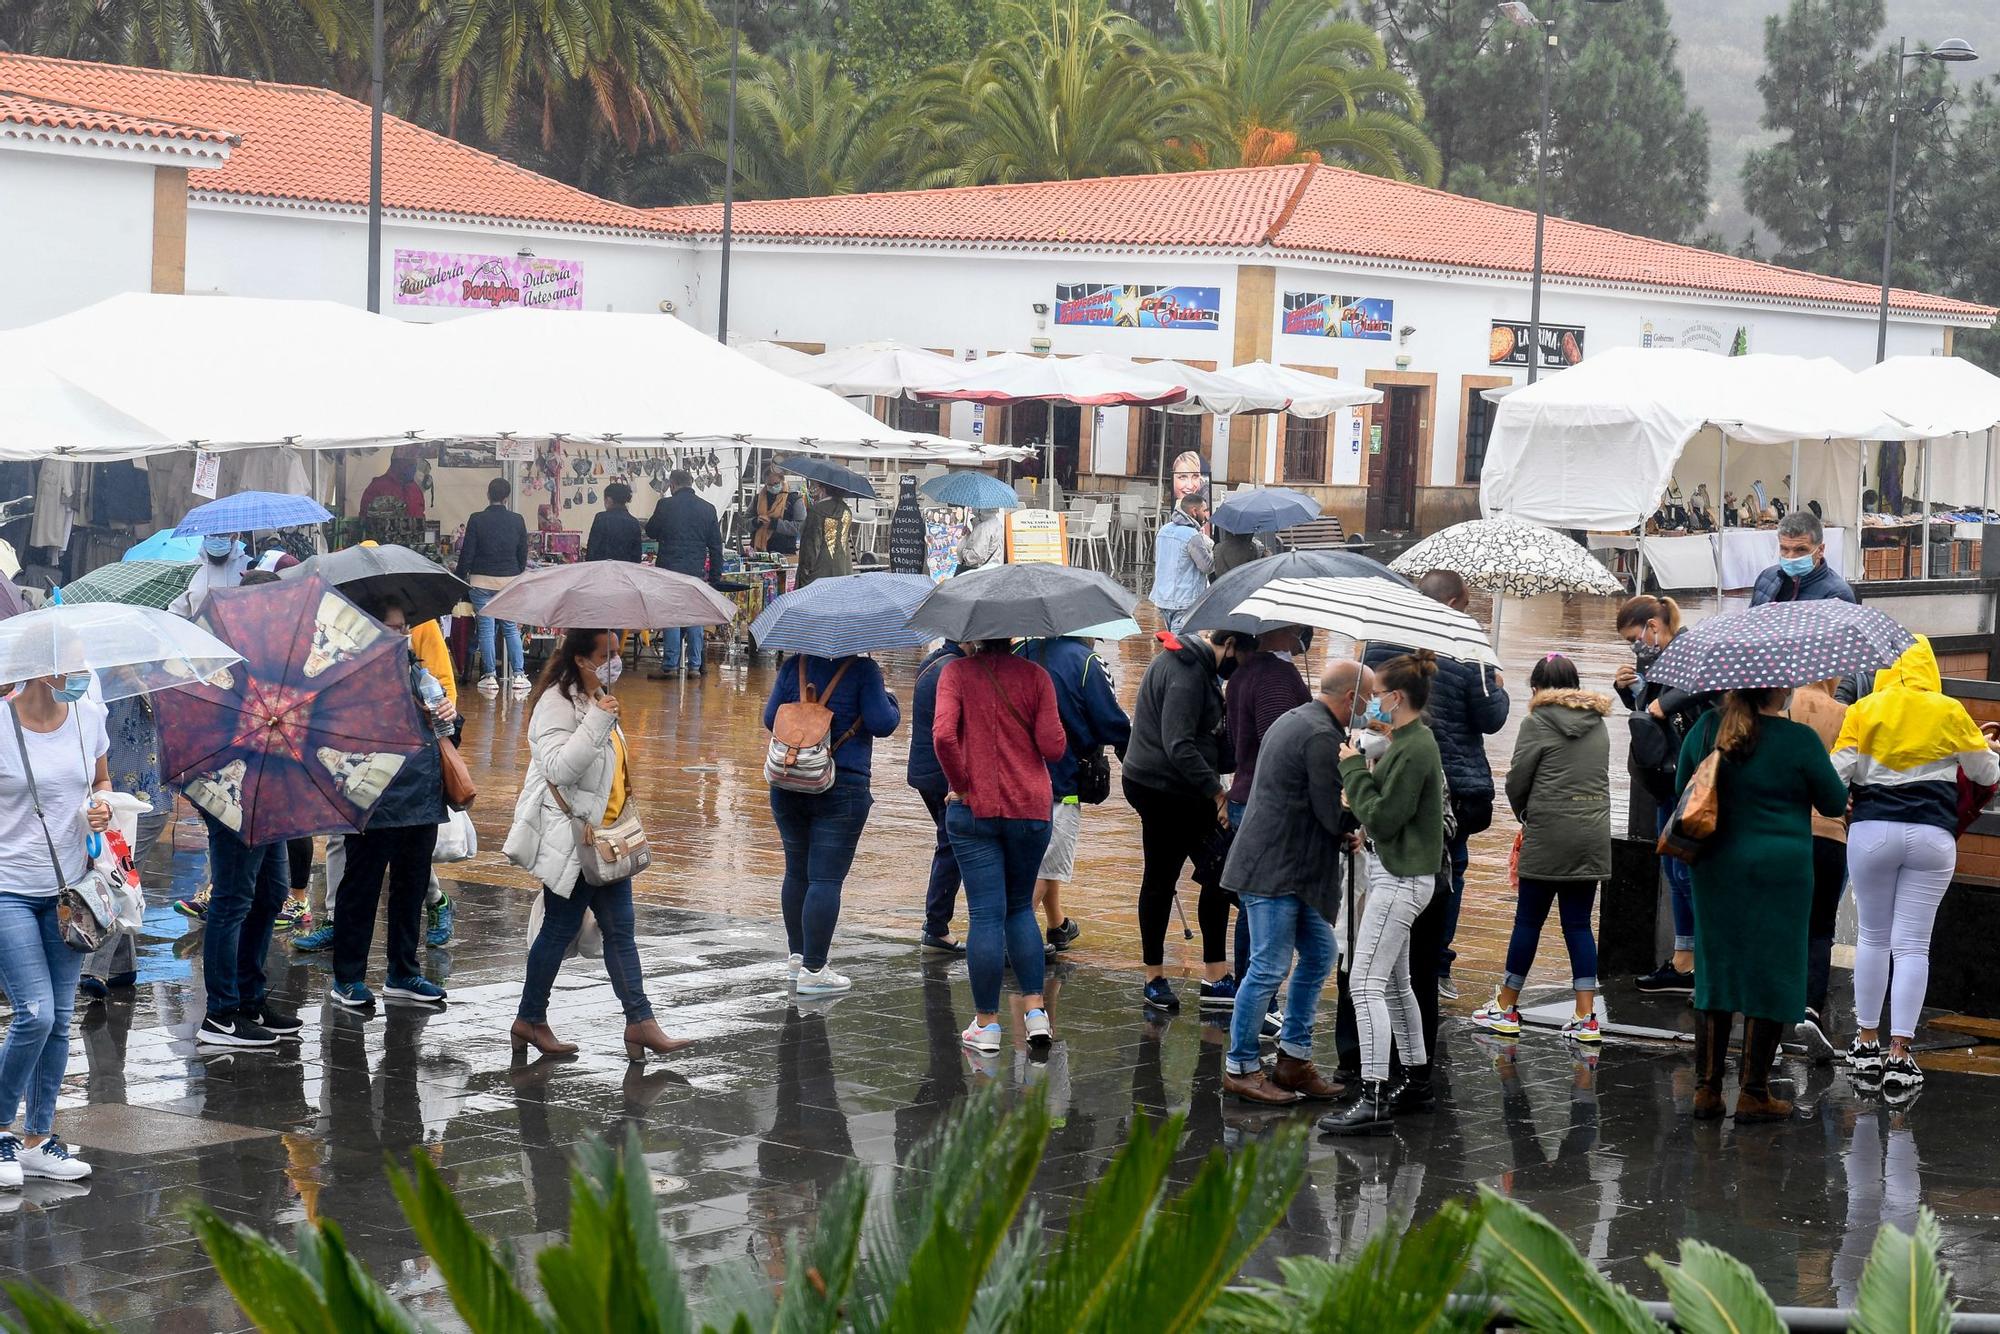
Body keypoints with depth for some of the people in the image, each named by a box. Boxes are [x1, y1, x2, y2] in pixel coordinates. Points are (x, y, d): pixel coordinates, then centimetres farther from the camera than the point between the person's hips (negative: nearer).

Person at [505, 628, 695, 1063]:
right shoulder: (556, 703, -16)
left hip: (604, 836, 9)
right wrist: (597, 721, -31)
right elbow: (559, 768, -28)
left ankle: (641, 1022, 1)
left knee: (619, 929, 3)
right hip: (571, 838, -9)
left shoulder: (597, 700, 15)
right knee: (561, 927, 1)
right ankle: (530, 1019, 14)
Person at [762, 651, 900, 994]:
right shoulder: (863, 670, -8)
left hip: (788, 784, 5)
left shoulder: (794, 666, 6)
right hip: (842, 790, -5)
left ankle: (797, 954, 31)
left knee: (797, 871, 19)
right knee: (826, 878, -4)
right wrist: (891, 703, 8)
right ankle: (813, 969, -6)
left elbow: (770, 719, 6)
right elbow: (881, 724, -13)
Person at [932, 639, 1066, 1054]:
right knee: (1021, 907, 17)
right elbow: (1053, 747, -5)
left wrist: (961, 784, -6)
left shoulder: (956, 672, -5)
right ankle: (1035, 1011, 7)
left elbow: (944, 734, -19)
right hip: (1031, 809, 2)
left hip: (974, 808, -2)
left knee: (986, 914, 2)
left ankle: (986, 1022, 6)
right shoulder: (1034, 676, -1)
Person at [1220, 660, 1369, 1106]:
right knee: (1269, 968, -5)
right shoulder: (1321, 736, -19)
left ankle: (1294, 1057, 21)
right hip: (1275, 872, -11)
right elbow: (1336, 815, -18)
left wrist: (1341, 832, 14)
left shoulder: (1293, 721, 15)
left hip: (1290, 868, 11)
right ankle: (1241, 1067, 4)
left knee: (1319, 954, 15)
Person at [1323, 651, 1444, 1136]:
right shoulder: (1410, 742, 13)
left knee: (1367, 984, -13)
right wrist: (1362, 770, 4)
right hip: (1395, 873, 11)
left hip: (1400, 879, -11)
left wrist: (1354, 769, -13)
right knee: (1394, 982, 20)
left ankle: (1374, 1100, -15)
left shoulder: (1414, 750, -18)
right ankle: (1418, 1074, 31)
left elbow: (1381, 819, -20)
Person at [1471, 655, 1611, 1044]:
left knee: (1529, 920, 4)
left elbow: (1517, 781, -4)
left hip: (1548, 836, -5)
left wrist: (1525, 816, 17)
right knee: (1579, 924, 7)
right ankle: (1585, 1016, 3)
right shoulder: (1598, 725, 12)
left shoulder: (1538, 722, -5)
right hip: (1593, 835, 5)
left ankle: (1505, 1009, 13)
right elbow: (1599, 779, 15)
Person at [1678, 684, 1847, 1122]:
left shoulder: (1705, 728, 0)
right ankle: (1753, 1093, 5)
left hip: (1716, 869, 4)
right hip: (1778, 870, -4)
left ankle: (1706, 1089, 11)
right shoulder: (1798, 740, -12)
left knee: (1714, 971, 11)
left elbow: (1682, 789, 12)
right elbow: (1835, 803, -1)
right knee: (1770, 977, 4)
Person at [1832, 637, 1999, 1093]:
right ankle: (1899, 1055, -4)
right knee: (1912, 945, 0)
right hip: (1933, 836, 0)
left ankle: (1867, 1041, 22)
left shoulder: (1864, 712, 0)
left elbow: (1838, 773, -3)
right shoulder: (1950, 713, 2)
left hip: (1872, 830, 0)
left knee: (1873, 938, 15)